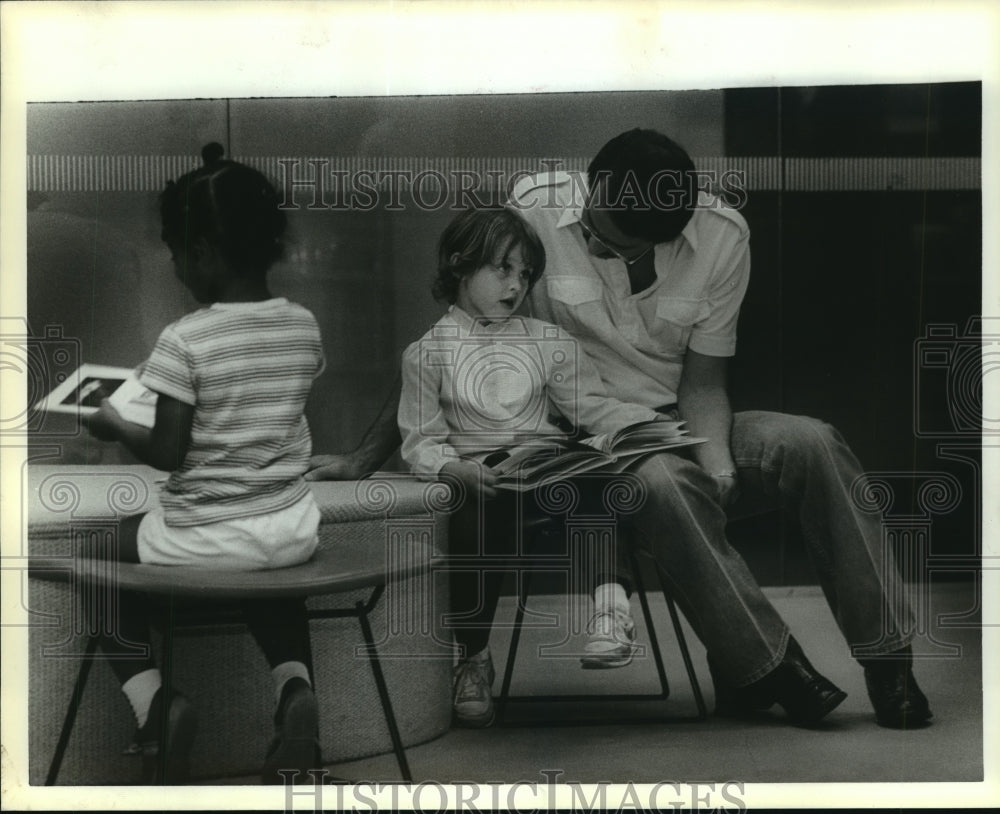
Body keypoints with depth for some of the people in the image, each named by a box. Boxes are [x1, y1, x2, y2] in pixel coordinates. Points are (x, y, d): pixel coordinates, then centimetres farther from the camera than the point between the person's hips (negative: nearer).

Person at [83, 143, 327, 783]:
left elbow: (167, 454, -16)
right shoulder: (305, 327, -2)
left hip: (204, 537, -5)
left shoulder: (185, 341, -18)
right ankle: (295, 688, 7)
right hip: (292, 531, 5)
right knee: (271, 577, 39)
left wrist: (112, 425, 2)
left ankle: (151, 700, 0)